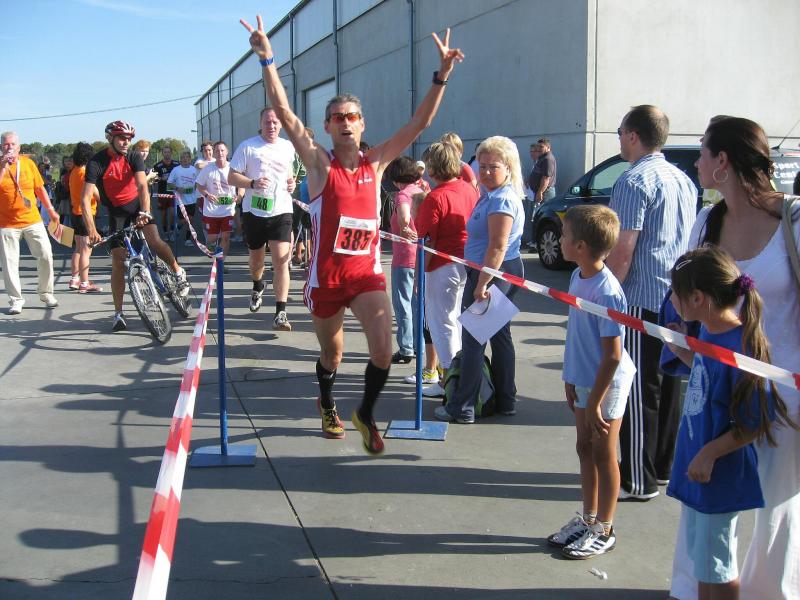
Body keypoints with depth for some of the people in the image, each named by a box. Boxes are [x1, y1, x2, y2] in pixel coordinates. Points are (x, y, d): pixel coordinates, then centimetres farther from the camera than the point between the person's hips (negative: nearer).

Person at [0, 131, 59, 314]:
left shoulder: (28, 163, 4)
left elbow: (39, 188, 11)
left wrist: (50, 210, 10)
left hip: (32, 220, 2)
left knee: (46, 255, 0)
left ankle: (46, 293, 16)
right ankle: (15, 299, 11)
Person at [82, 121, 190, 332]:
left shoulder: (134, 157, -11)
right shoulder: (97, 162, -17)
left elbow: (142, 187, -22)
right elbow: (85, 199, -25)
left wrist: (145, 212, -41)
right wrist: (91, 230, -37)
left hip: (137, 204, 1)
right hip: (116, 210, -1)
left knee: (154, 241, -25)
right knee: (118, 262, -5)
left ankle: (178, 272, 4)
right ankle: (118, 313, 2)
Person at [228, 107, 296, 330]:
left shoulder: (288, 147, 8)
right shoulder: (247, 147, -4)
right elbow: (232, 178, -5)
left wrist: (291, 182, 5)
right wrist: (253, 183, -23)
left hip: (281, 211, 1)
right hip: (254, 211, 0)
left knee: (281, 261, -13)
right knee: (257, 257, 18)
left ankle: (281, 313, -14)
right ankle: (257, 286, 52)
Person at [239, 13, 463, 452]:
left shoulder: (376, 162, 2)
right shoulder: (319, 164, -7)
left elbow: (420, 122, -1)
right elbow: (285, 114, -17)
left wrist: (442, 74, -8)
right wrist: (267, 60, -26)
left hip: (367, 272, 2)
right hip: (326, 276, -2)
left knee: (383, 351, -14)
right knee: (331, 356, 16)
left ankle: (365, 415, 14)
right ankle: (328, 406, 49)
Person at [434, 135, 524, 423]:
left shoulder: (502, 199, -17)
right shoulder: (492, 195, 15)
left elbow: (497, 247, -24)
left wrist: (482, 284, -24)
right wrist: (481, 279, 19)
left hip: (492, 273, -11)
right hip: (504, 273, 11)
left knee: (473, 340, -4)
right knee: (499, 335, 15)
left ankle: (462, 408, 2)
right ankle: (505, 401, 24)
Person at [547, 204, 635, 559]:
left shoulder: (607, 292, -25)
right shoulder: (578, 277, 1)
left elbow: (612, 356, -22)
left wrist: (594, 403, -19)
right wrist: (571, 380, 15)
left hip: (606, 384, -8)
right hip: (583, 380, 8)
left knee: (603, 455, 6)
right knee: (585, 449, 17)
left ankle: (604, 531, 23)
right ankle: (588, 519, 34)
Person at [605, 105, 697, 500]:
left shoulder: (634, 181, -13)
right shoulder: (683, 180, 13)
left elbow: (622, 252, -18)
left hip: (642, 301, -9)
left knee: (639, 393, -2)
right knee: (668, 386, 16)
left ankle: (638, 481, 5)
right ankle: (663, 466, 27)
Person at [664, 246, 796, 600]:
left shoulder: (741, 346, -26)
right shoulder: (709, 333, 0)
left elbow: (759, 421, -22)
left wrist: (710, 452, -20)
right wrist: (680, 349, 9)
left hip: (719, 476, -8)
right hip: (696, 465, 8)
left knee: (717, 568, 9)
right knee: (699, 557, 23)